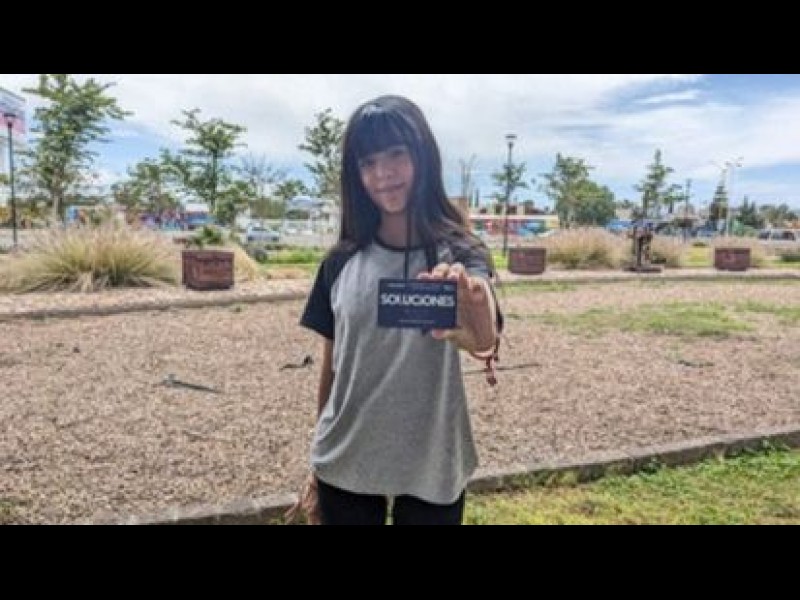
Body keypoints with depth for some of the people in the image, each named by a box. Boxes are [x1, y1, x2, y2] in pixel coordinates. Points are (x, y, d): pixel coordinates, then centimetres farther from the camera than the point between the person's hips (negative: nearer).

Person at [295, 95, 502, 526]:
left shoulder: (459, 253, -9)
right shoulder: (342, 261, -2)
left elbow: (486, 343, -28)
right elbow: (330, 368, 5)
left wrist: (474, 310, -50)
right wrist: (317, 468, 10)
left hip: (431, 471, -2)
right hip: (344, 467, 2)